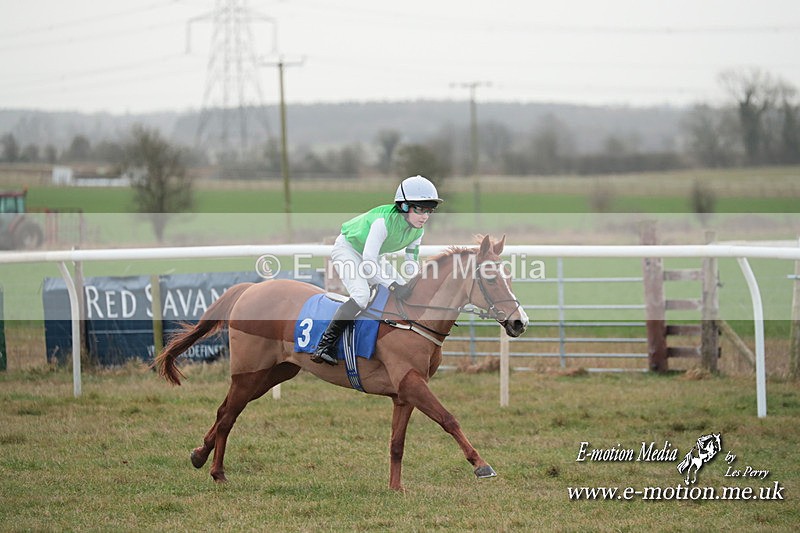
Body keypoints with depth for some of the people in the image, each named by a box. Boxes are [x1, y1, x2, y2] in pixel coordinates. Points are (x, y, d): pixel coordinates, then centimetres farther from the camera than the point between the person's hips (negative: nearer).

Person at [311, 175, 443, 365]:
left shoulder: (418, 230, -12)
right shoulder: (384, 221, -36)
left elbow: (412, 261, 2)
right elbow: (368, 263, -37)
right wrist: (392, 285, -39)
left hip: (373, 256, 8)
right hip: (347, 249, -8)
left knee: (406, 294, -1)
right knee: (361, 295, -29)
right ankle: (325, 345, -26)